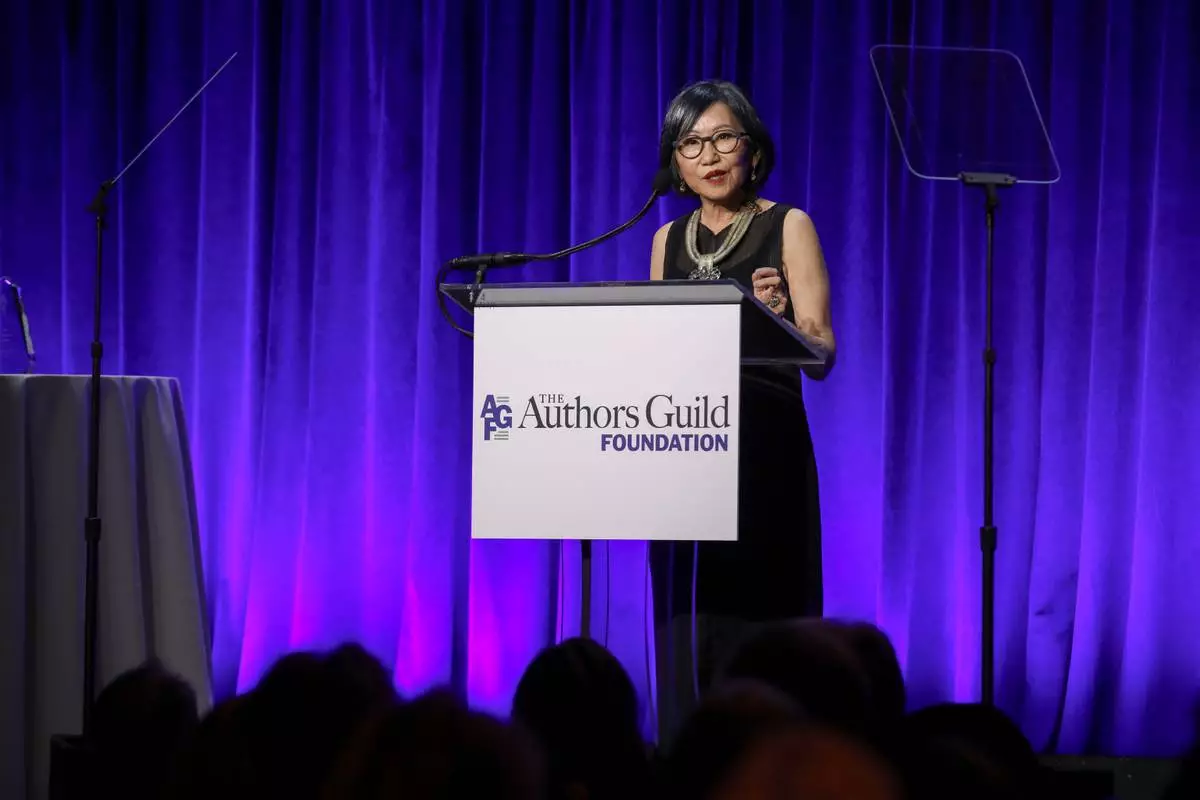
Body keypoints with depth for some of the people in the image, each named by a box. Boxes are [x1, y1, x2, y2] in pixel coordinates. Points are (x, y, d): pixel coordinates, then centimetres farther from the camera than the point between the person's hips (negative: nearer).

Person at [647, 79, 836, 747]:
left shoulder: (788, 228, 0)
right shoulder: (669, 241, 14)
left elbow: (822, 356, -7)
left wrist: (780, 317, -26)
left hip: (763, 451, -4)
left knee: (756, 620, -8)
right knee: (685, 624, 2)